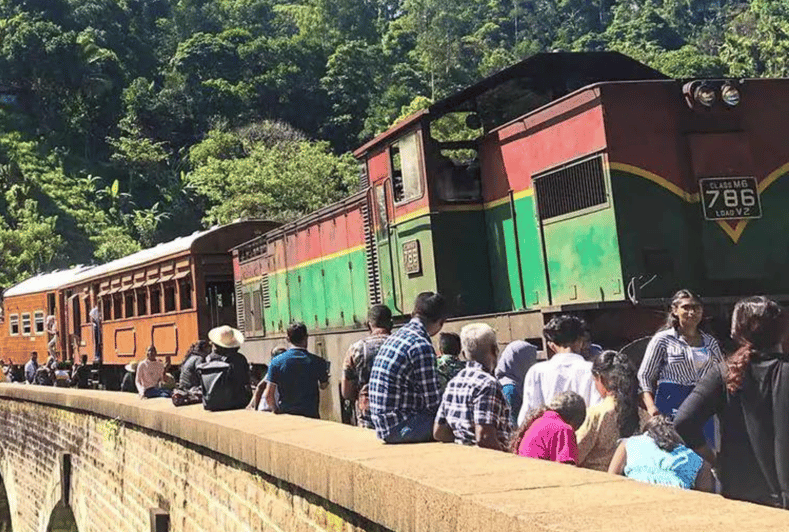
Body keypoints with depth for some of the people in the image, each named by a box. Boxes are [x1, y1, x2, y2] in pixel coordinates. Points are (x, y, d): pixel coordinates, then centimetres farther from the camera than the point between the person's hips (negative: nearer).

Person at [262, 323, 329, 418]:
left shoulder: (276, 362, -3)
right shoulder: (317, 362, -4)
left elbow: (268, 396, -4)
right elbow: (323, 386, 14)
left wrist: (277, 411, 12)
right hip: (311, 414, -1)